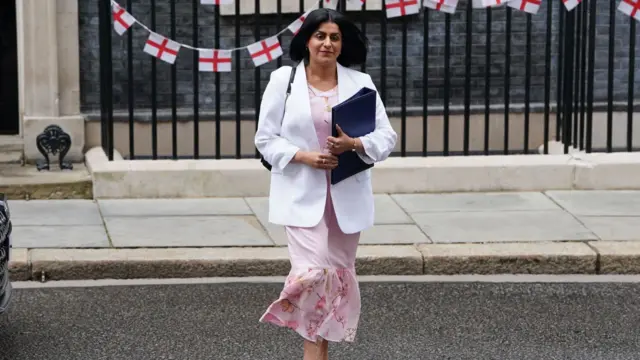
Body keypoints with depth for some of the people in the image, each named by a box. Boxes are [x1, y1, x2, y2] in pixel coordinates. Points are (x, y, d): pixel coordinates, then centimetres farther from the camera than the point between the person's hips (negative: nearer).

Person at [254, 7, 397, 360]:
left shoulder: (360, 82, 3)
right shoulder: (283, 79, -1)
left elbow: (387, 136, 3)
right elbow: (266, 139, 0)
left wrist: (354, 144, -17)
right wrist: (303, 156, -16)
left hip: (346, 195, 3)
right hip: (302, 195, -3)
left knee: (339, 274, 11)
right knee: (313, 273, -16)